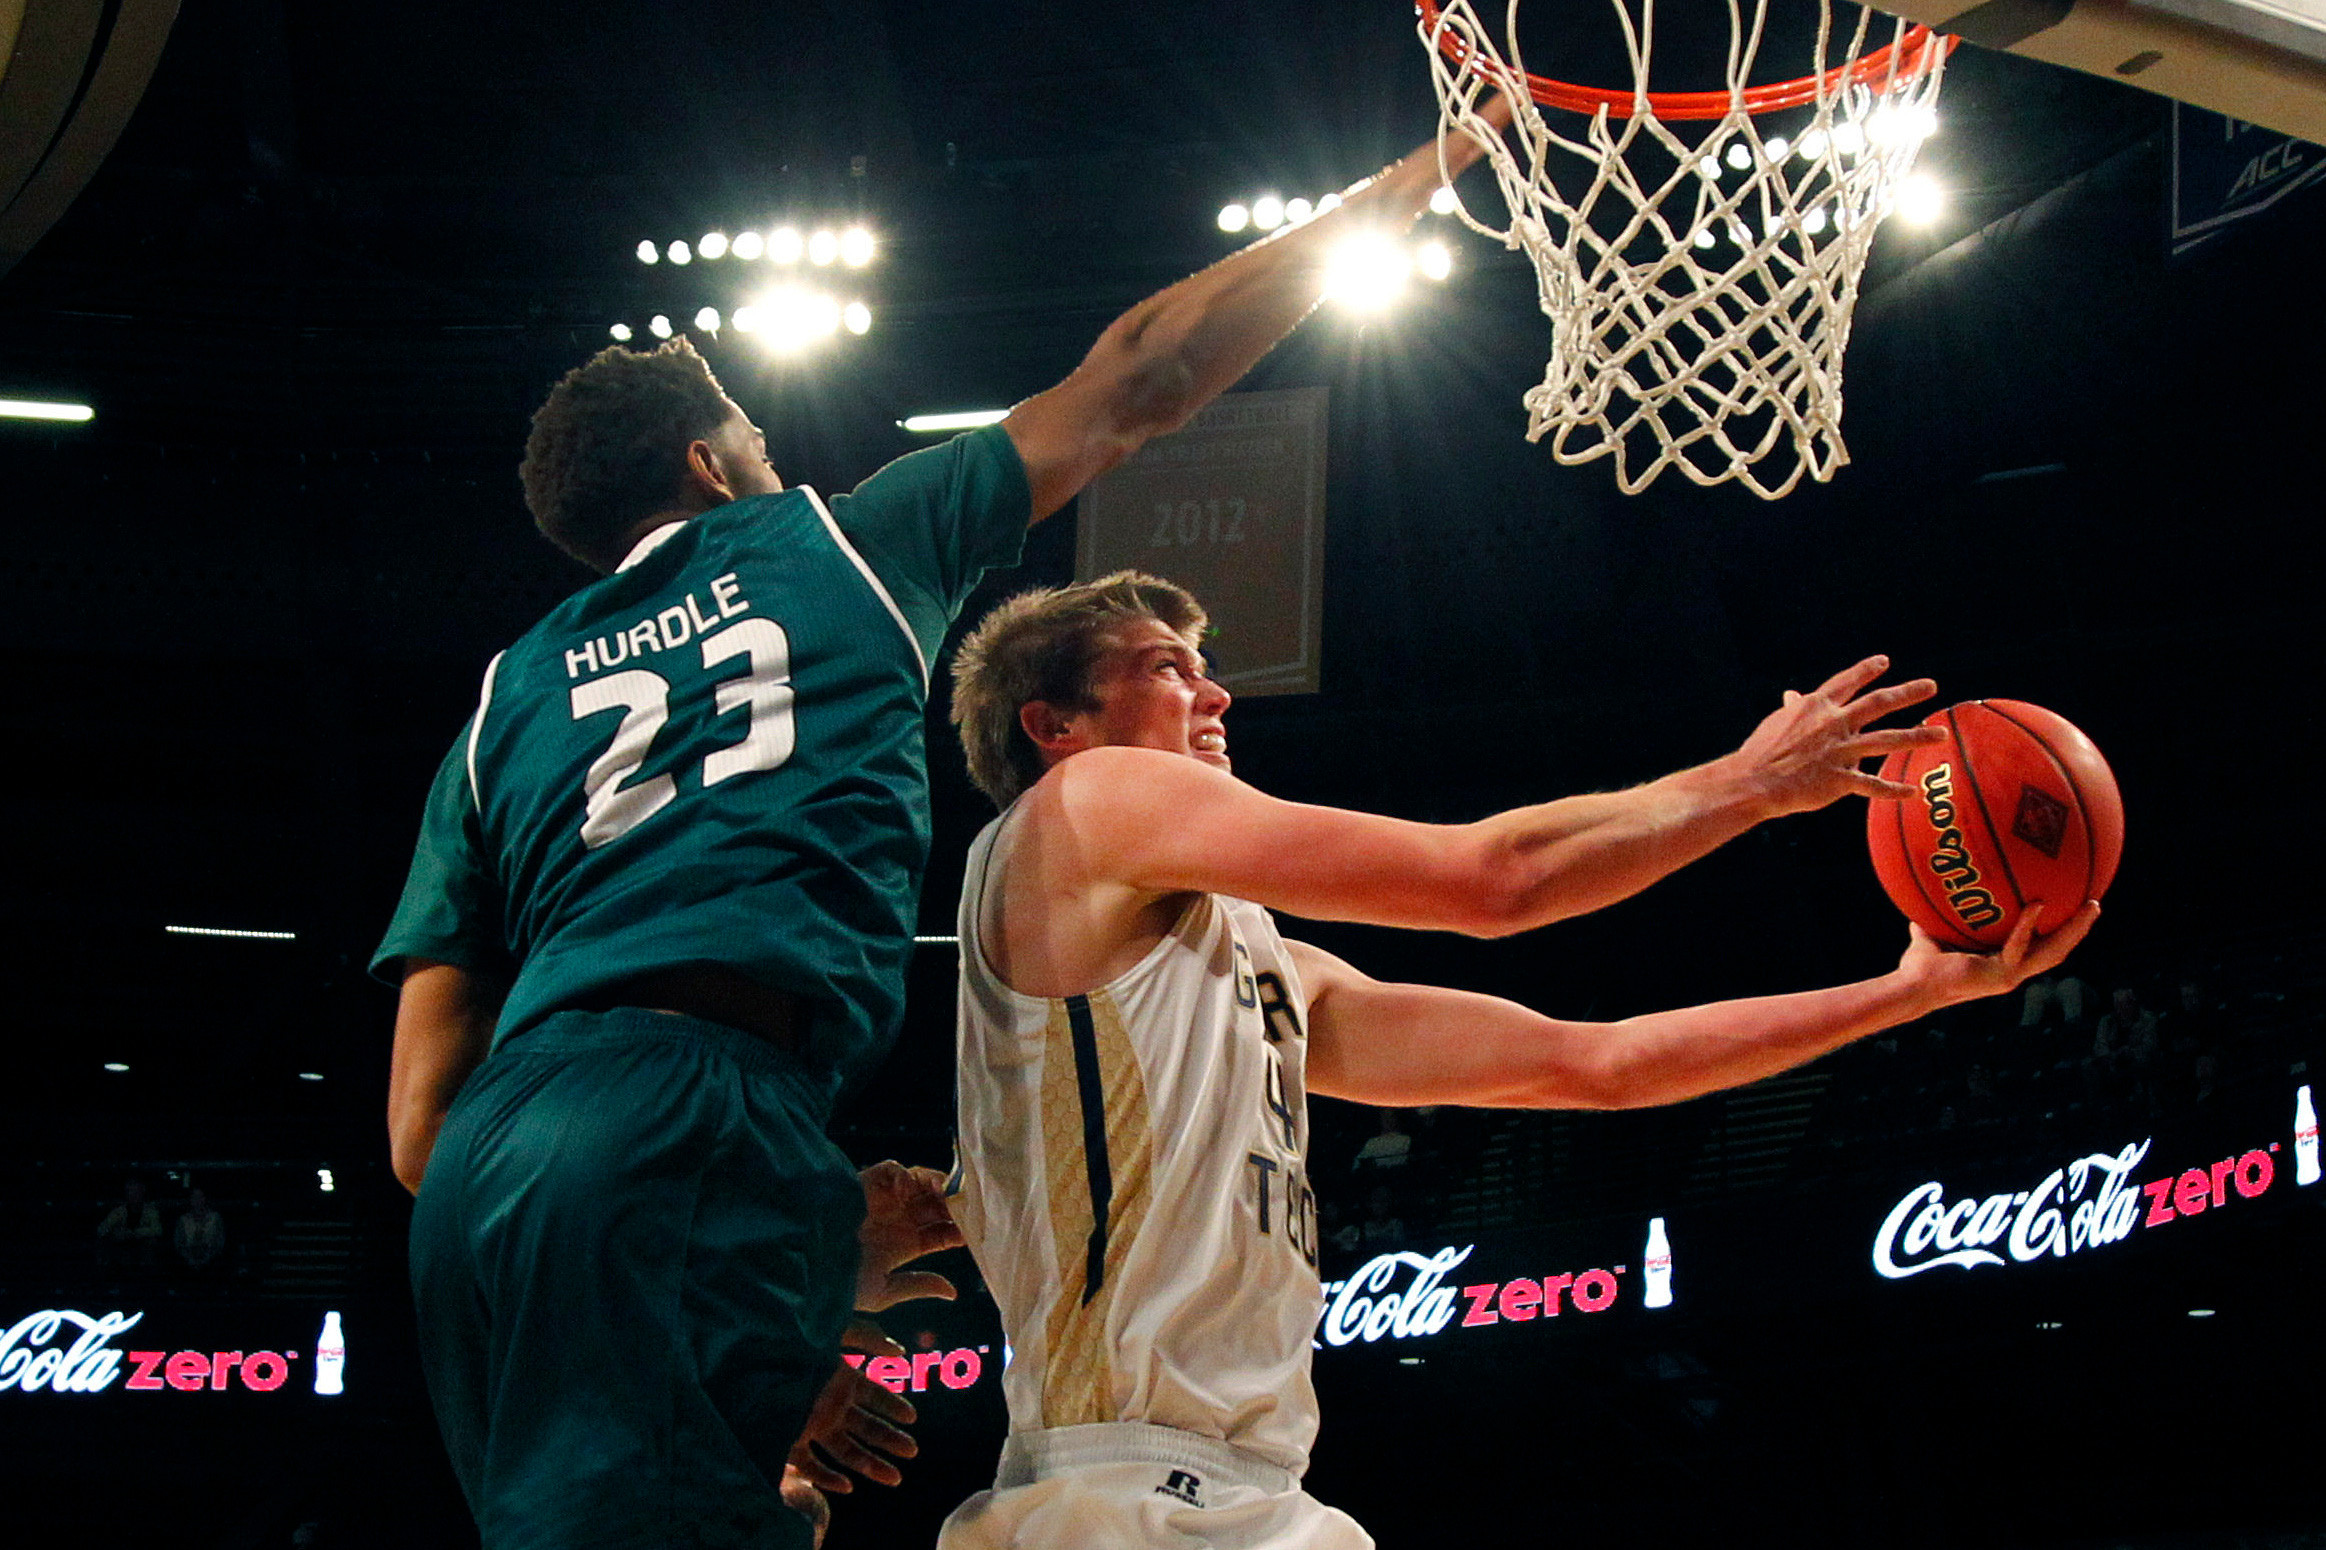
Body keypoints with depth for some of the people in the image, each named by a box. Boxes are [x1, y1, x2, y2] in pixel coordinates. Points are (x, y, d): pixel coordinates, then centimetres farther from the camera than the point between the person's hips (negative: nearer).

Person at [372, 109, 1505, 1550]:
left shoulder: (508, 693, 29)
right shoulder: (837, 542, 21)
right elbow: (1138, 375, 29)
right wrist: (1413, 177, 40)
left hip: (490, 1166, 6)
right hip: (694, 1129, -6)